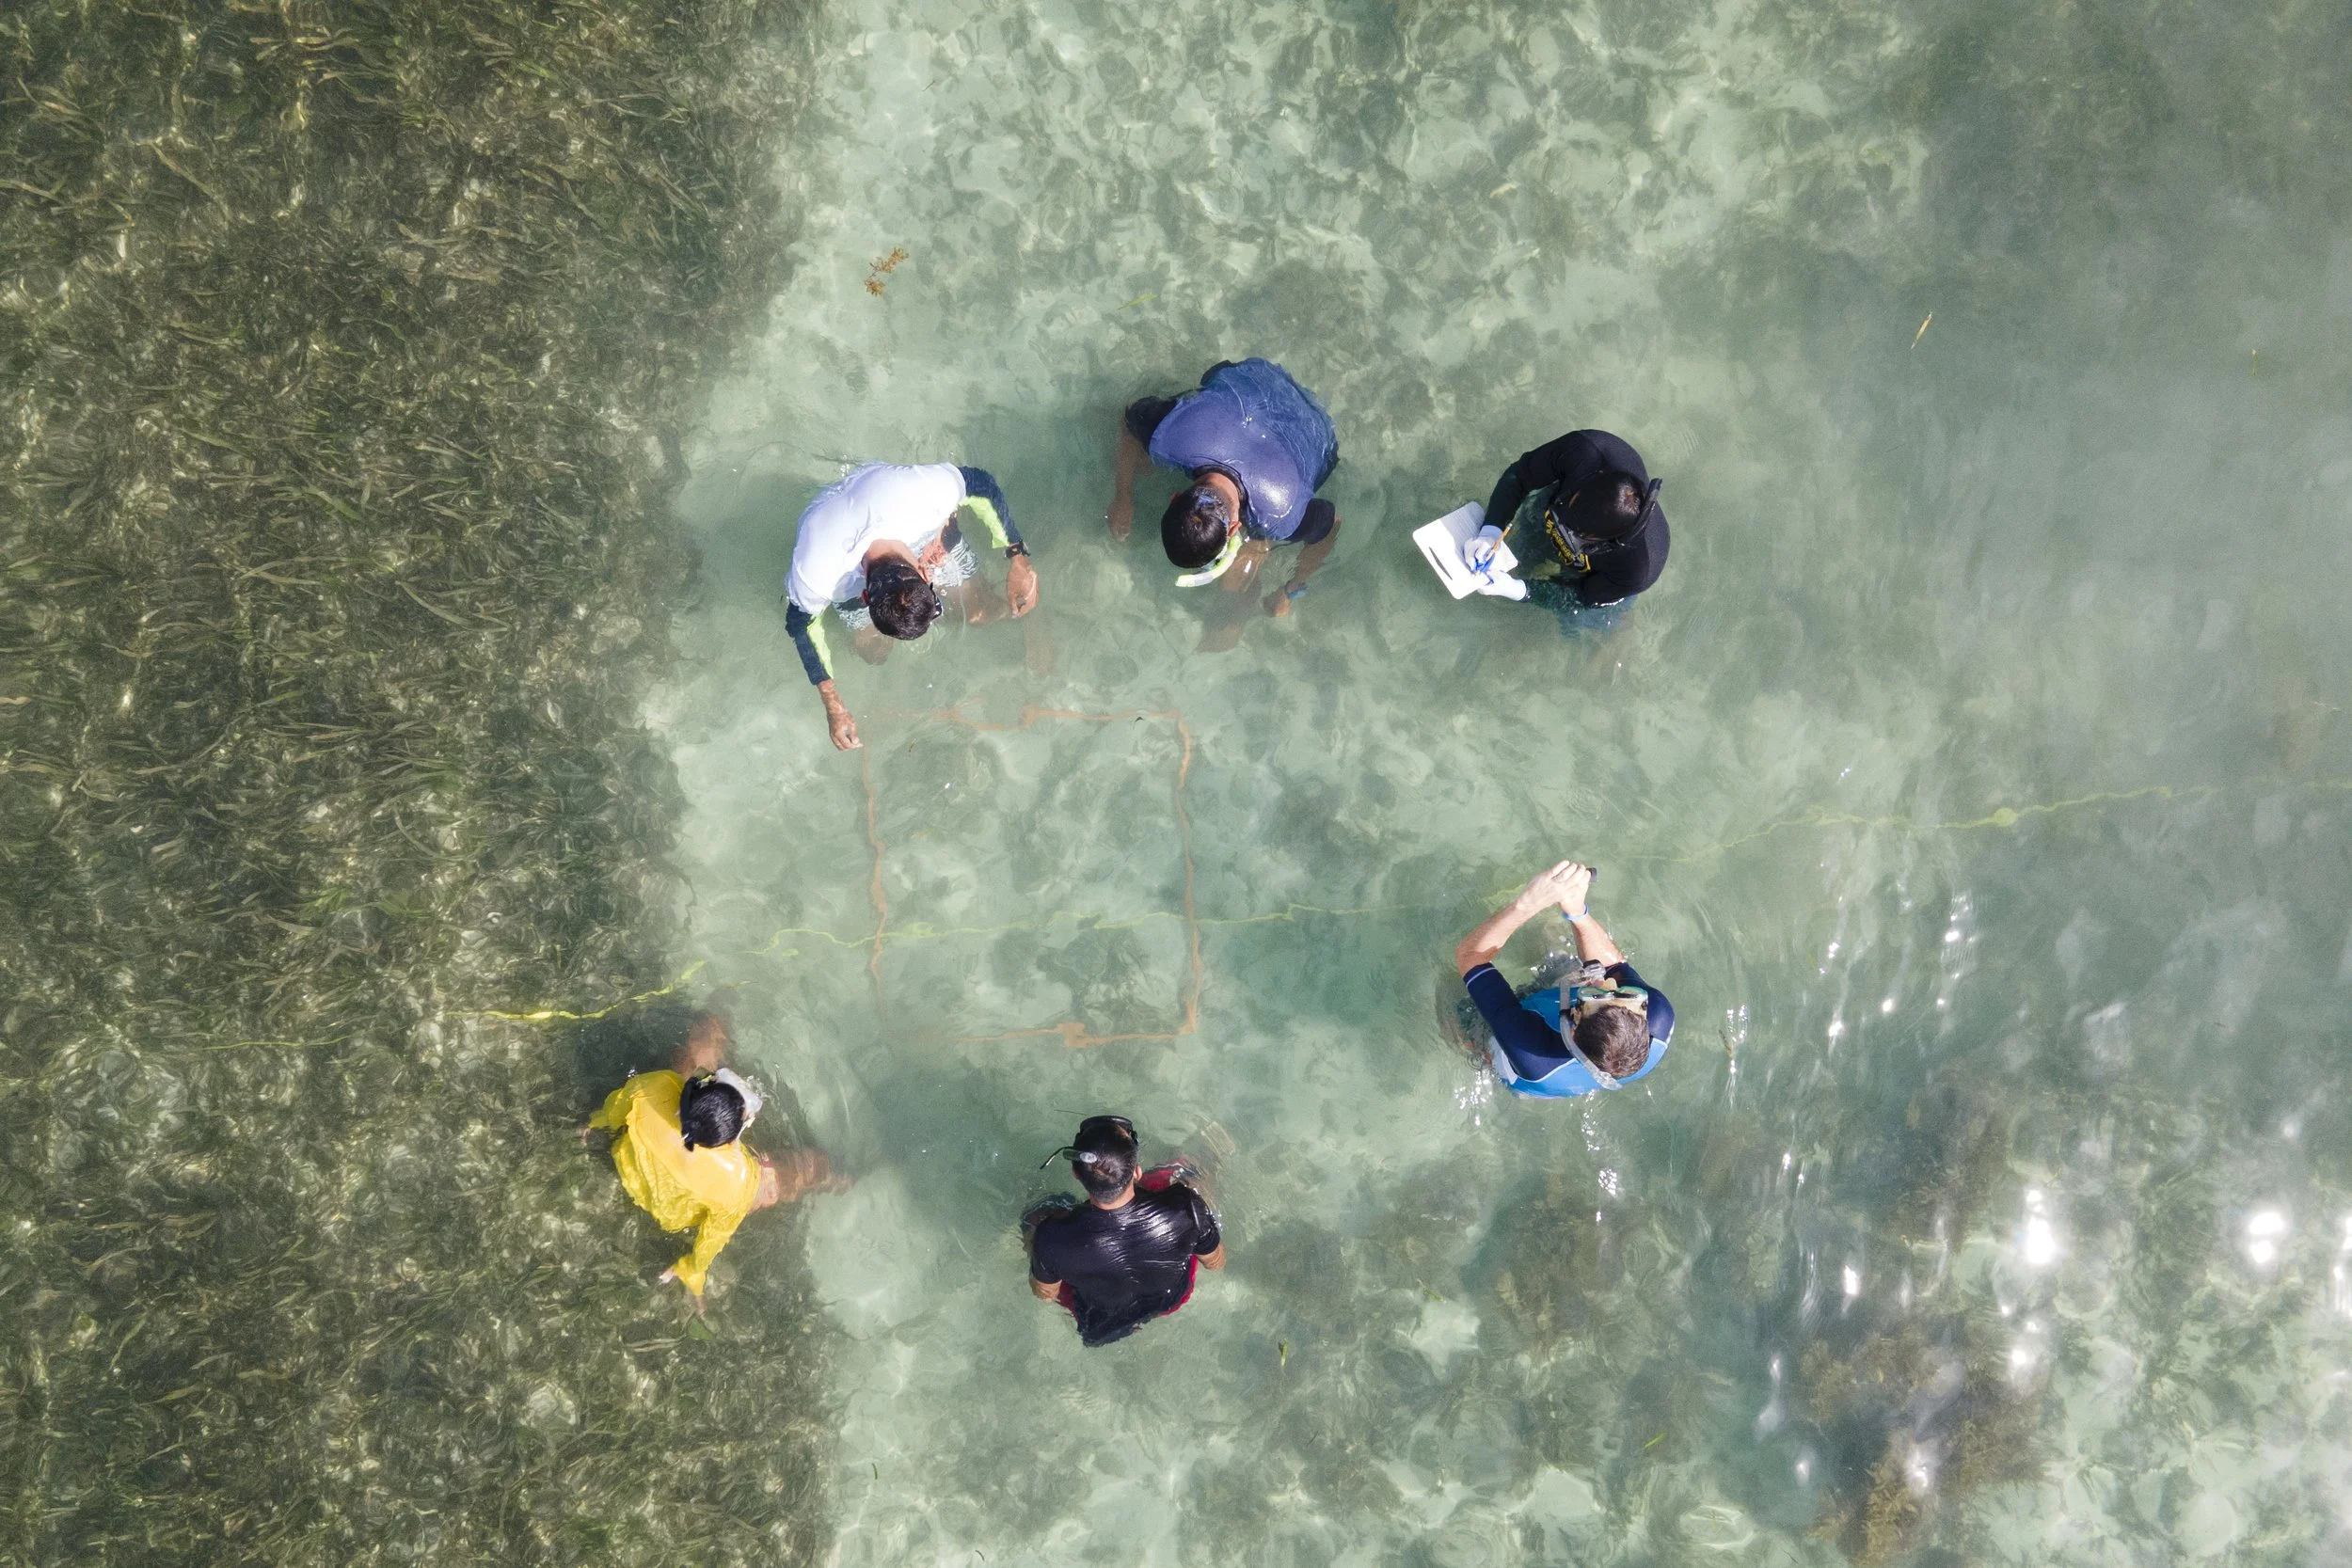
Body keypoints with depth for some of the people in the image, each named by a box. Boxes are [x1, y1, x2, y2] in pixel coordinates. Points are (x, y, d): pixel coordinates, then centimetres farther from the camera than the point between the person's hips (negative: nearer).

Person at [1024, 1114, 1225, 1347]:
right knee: (1177, 1175, 16)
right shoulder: (1185, 1207, -39)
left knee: (1034, 1219, 20)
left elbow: (1044, 1294, -15)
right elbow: (1216, 1262, -16)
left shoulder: (1052, 1237, -40)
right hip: (1172, 1302, 1)